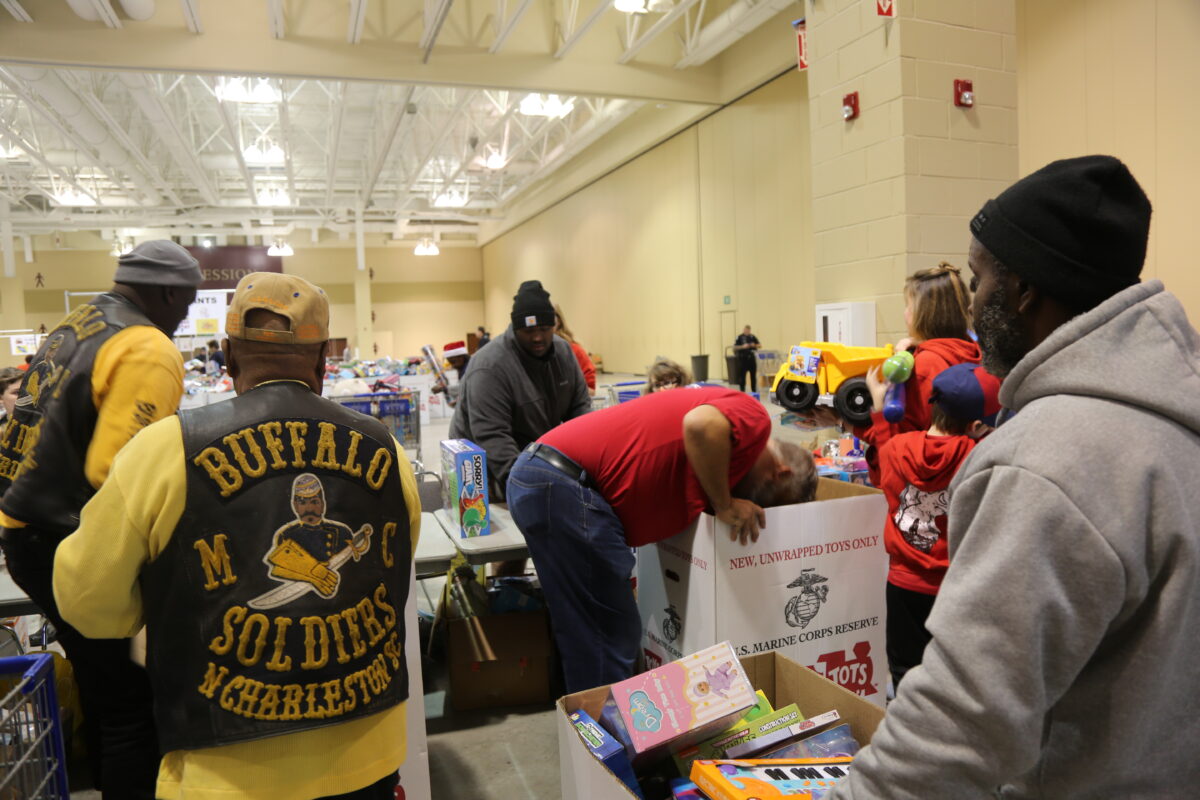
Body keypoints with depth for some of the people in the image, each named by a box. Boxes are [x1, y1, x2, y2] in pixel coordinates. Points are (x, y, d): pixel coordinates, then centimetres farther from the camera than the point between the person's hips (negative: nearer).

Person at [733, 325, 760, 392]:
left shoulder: (752, 337, 9)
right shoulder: (739, 337, -2)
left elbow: (759, 345, 11)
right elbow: (735, 347, -6)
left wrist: (755, 345, -9)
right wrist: (743, 346, -19)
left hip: (751, 358, 4)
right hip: (743, 358, -4)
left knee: (753, 375, 8)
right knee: (742, 376, -4)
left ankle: (754, 391, 18)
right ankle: (742, 391, 4)